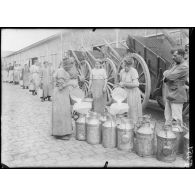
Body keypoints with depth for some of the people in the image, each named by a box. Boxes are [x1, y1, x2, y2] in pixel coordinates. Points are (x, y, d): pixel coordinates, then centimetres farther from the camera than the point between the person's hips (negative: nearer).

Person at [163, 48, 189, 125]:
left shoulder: (184, 67, -15)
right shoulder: (176, 64, 15)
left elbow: (171, 76, -24)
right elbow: (166, 74, 14)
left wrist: (166, 73, -3)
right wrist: (166, 76, -10)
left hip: (177, 96, -9)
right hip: (169, 95, 9)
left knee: (176, 119, -4)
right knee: (168, 118, 16)